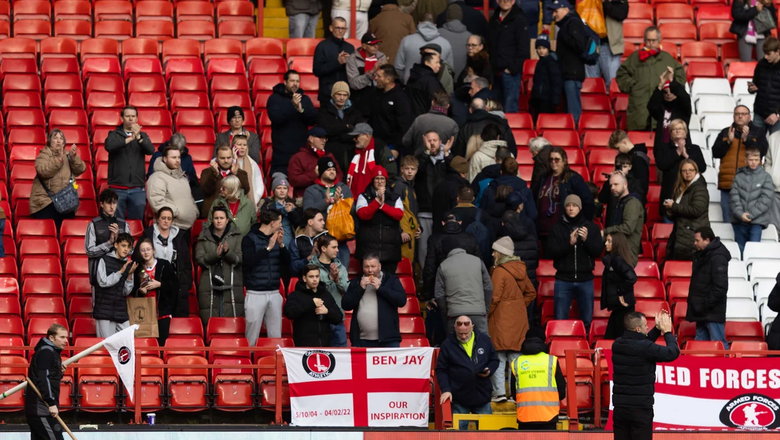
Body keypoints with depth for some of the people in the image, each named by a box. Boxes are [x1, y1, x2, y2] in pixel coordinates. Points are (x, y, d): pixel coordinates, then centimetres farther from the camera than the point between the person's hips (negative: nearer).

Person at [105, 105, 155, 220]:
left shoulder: (142, 136, 13)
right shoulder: (114, 135, 6)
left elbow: (151, 150, -5)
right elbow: (109, 146, -16)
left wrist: (138, 137, -20)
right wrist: (130, 139, -20)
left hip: (137, 189, 2)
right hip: (117, 188, -2)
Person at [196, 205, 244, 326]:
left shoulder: (236, 236, 6)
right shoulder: (204, 236, 9)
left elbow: (239, 259, -1)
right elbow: (199, 259, 1)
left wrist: (228, 252, -19)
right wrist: (215, 254, -15)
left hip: (231, 286, -1)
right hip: (210, 287, 1)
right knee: (209, 321, -4)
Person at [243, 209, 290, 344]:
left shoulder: (276, 238, 13)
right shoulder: (250, 239, -2)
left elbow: (287, 262, 9)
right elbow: (249, 261, -16)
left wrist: (281, 245, -5)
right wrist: (268, 248, -17)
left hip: (274, 294, 5)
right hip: (256, 294, -5)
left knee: (276, 336, 3)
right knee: (252, 337, -6)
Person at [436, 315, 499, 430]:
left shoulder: (484, 340, 3)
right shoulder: (448, 344, -2)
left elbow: (494, 360, 14)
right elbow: (441, 370, -1)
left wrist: (489, 371, -8)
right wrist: (445, 389, -14)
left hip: (482, 395, 2)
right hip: (459, 398, -2)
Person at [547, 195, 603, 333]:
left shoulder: (591, 227, 7)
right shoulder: (558, 228, 4)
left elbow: (598, 251, 0)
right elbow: (550, 253, -5)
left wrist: (586, 240, -19)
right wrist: (569, 243, -19)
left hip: (585, 279, 1)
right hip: (563, 279, -1)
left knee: (587, 320, 2)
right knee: (560, 320, -1)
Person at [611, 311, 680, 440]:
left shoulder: (617, 345, 4)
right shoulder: (645, 348, -18)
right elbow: (673, 353, -10)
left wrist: (657, 329, 16)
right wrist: (667, 331, 5)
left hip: (620, 406, 6)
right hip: (640, 408, -6)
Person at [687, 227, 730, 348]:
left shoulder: (718, 258, -16)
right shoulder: (700, 255, 14)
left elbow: (720, 286, -22)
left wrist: (706, 304, -19)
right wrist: (692, 300, 14)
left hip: (713, 312, -10)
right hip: (702, 312, 10)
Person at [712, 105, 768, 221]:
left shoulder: (758, 132, 10)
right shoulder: (725, 133, 16)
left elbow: (762, 151, -4)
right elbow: (715, 153, 7)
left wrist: (746, 139, -15)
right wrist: (728, 141, -9)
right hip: (728, 183, 3)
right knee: (729, 220, 2)